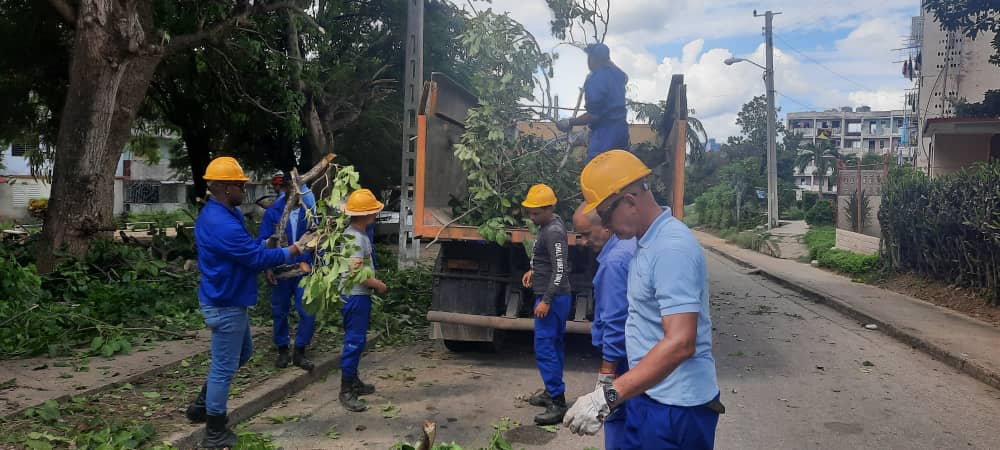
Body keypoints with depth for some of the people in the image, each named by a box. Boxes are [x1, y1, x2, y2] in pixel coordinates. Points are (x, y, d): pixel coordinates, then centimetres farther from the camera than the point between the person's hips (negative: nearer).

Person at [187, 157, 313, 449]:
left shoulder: (214, 213, 7)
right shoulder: (223, 224, -28)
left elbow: (248, 251, 12)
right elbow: (258, 258, -24)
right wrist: (296, 248, -14)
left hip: (226, 300, 11)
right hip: (226, 305, -11)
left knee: (243, 353, 25)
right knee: (224, 367, 2)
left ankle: (203, 405, 36)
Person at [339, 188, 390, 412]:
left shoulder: (359, 234, 12)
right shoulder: (356, 238, -20)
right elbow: (355, 271, -26)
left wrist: (374, 281, 13)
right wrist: (377, 285, -14)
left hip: (359, 295, 11)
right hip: (355, 296, -11)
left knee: (356, 340, 19)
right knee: (354, 341, -7)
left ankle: (353, 381, 31)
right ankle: (346, 392, -2)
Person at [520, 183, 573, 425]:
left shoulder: (554, 232, -20)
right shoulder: (548, 225, 11)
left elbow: (560, 269, -24)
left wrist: (546, 301, -25)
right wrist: (534, 271, 14)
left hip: (552, 298, -11)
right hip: (554, 297, 11)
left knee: (544, 348, -11)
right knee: (553, 345, 17)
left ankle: (557, 404, -8)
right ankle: (553, 393, 27)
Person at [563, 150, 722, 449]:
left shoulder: (672, 248, -23)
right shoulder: (647, 242, 9)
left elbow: (680, 343, -30)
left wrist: (609, 396, -35)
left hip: (676, 405, -9)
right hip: (648, 393, 9)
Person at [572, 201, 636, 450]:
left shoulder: (615, 260, -22)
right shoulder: (633, 245, 7)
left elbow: (616, 322, -23)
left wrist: (606, 374, -19)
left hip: (622, 356, -10)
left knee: (616, 416, 0)